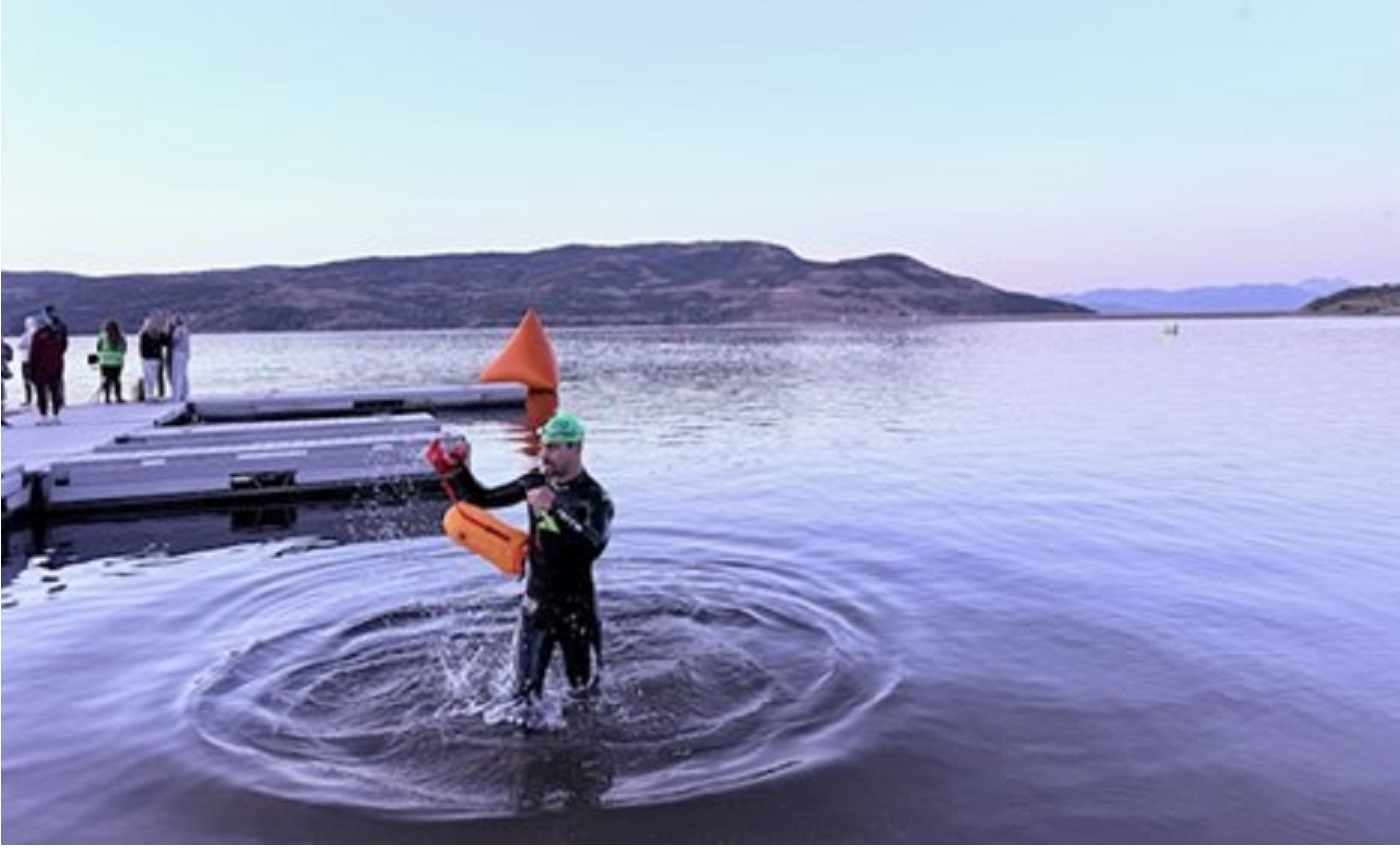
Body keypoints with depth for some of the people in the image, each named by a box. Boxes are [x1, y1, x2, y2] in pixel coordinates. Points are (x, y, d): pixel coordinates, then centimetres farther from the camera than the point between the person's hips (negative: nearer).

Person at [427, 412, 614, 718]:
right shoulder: (536, 482, -2)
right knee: (526, 692, 0)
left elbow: (593, 547, -35)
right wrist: (456, 472, -10)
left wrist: (553, 510, -43)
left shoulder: (595, 498, -17)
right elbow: (483, 499, 5)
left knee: (583, 692, 14)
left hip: (577, 605, -3)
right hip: (536, 600, 3)